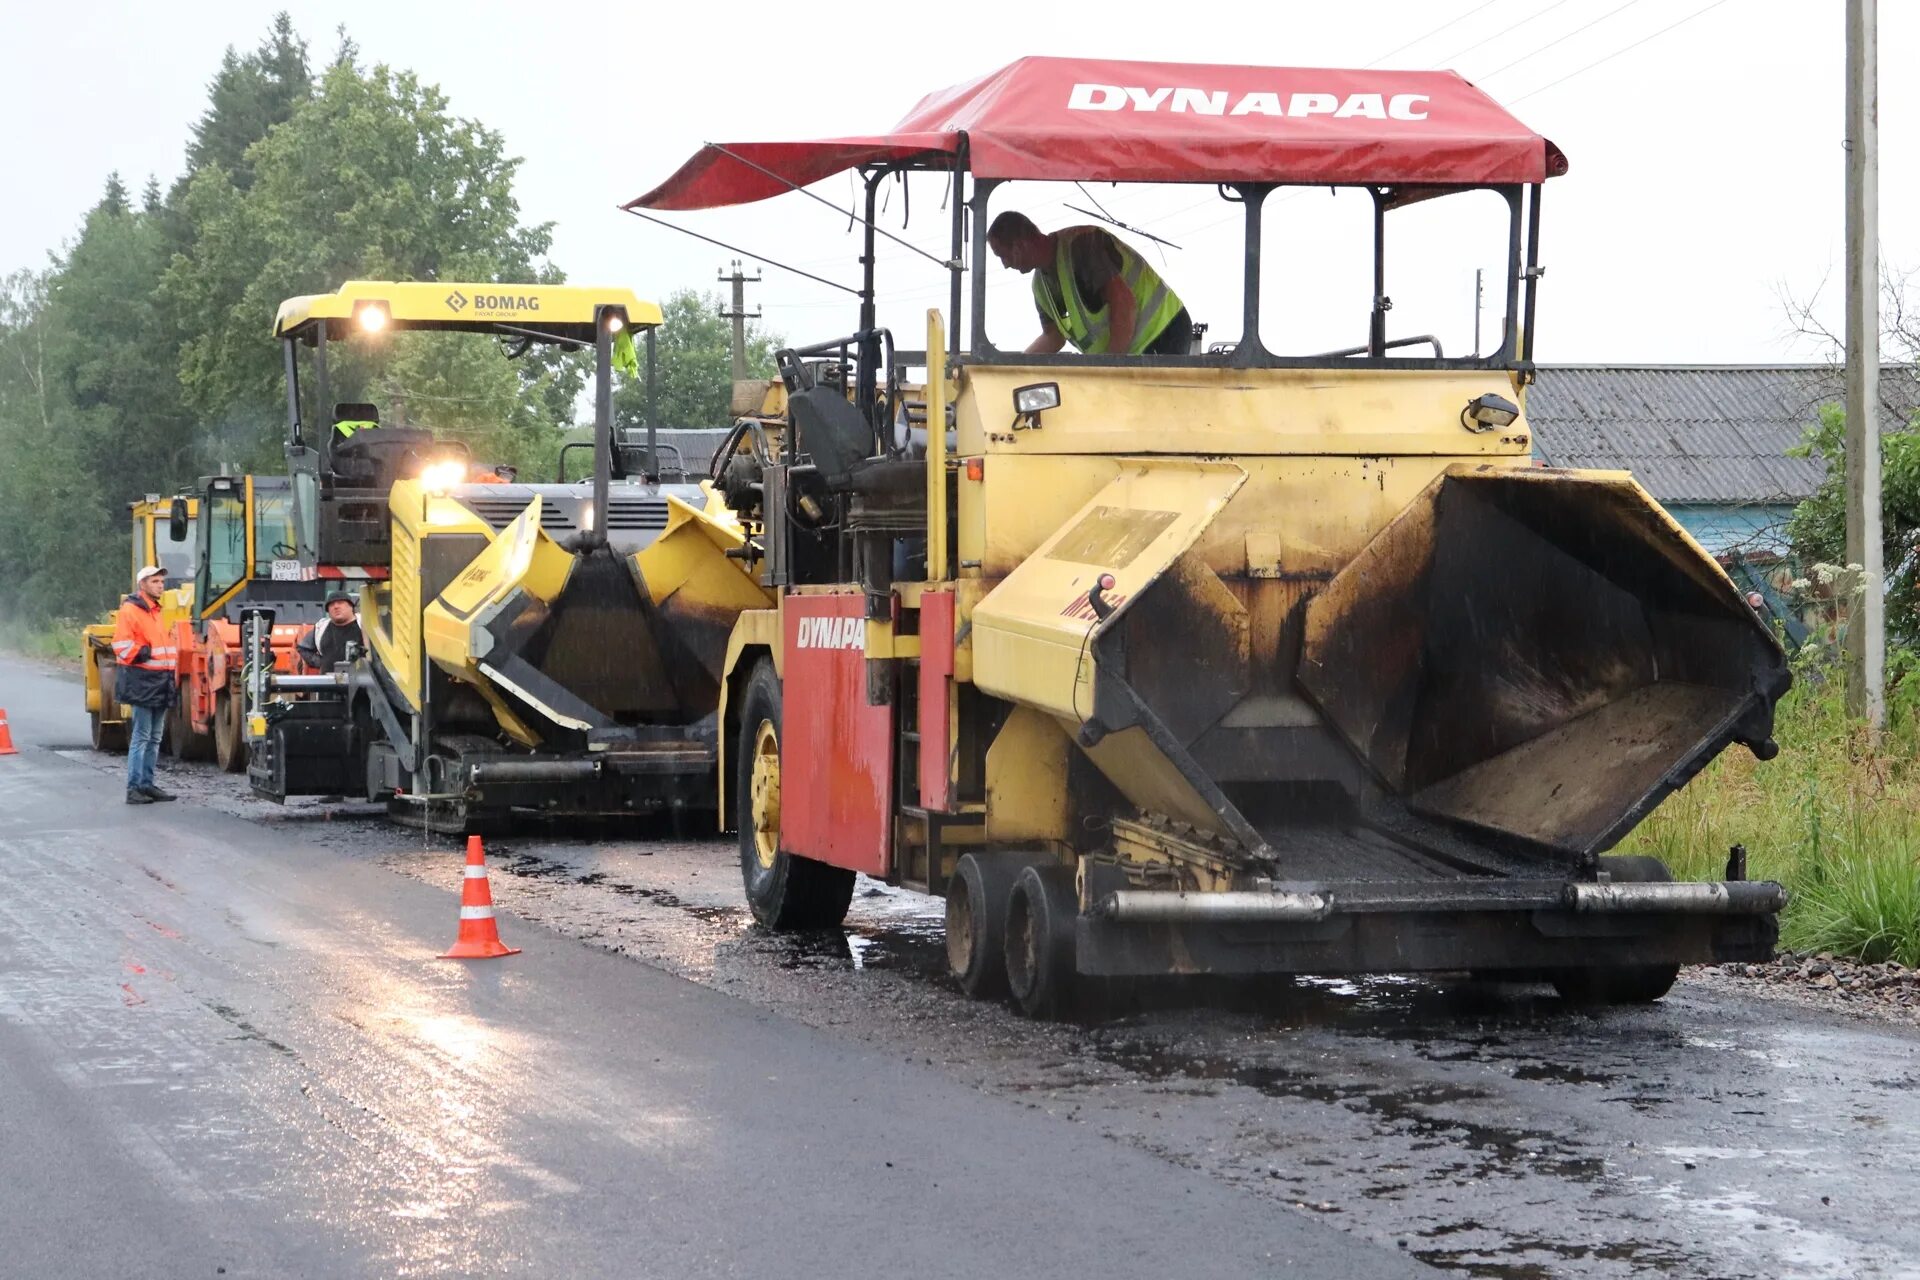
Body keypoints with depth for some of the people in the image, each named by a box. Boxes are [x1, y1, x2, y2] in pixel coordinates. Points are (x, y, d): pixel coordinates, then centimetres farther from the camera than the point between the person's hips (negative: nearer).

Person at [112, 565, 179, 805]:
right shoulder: (130, 610, -10)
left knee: (155, 737, 12)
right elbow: (122, 646, -18)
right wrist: (145, 653, -21)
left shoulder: (155, 611, 19)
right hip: (142, 681, -9)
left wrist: (171, 671, 20)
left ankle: (147, 784, 18)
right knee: (141, 736, -9)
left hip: (160, 680, 9)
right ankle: (134, 788, -8)